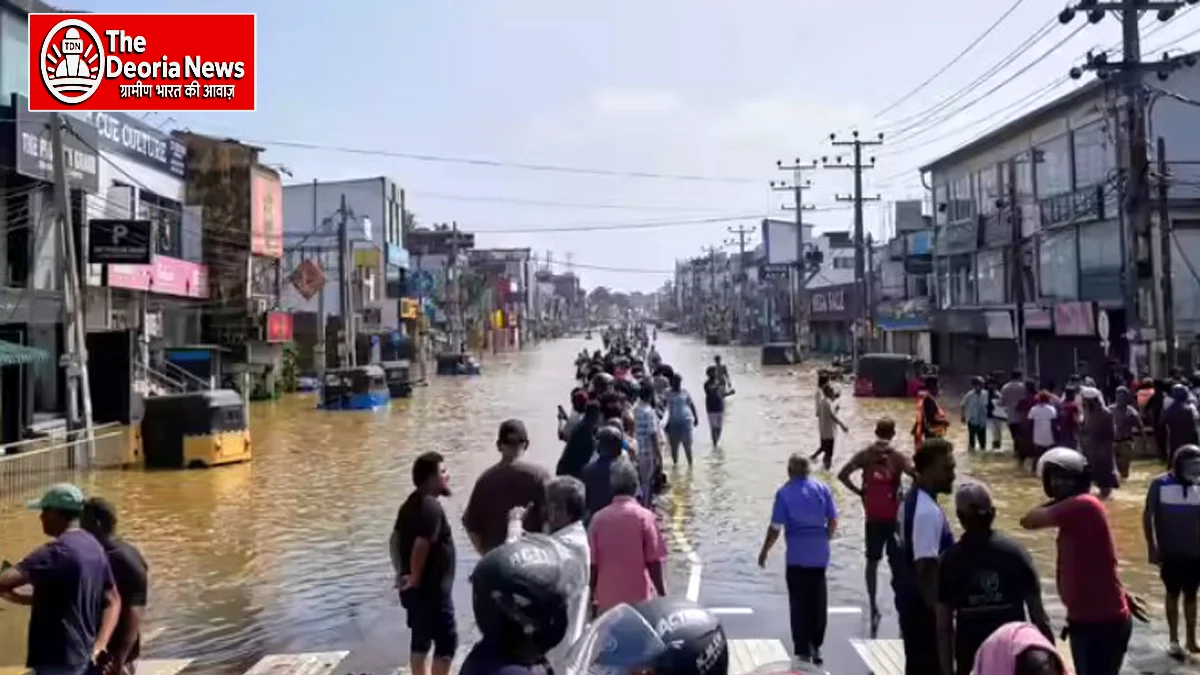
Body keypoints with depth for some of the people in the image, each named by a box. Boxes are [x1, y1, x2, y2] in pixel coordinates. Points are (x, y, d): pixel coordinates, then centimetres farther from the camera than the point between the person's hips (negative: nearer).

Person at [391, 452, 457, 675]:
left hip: (418, 588, 10)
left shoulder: (411, 504, 10)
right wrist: (415, 578, -16)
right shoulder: (432, 507, -20)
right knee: (447, 641, -2)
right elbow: (421, 546, -28)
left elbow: (395, 539, 14)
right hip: (432, 588, -10)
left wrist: (401, 572, 9)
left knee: (421, 641, 16)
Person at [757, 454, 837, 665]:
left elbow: (776, 527, -8)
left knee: (799, 603, 7)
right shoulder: (822, 488, 0)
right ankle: (815, 645, 23)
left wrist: (764, 551, 4)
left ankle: (803, 650, 10)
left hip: (797, 555, -3)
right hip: (819, 554, 3)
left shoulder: (784, 492, -8)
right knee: (818, 602, 15)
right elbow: (833, 521, 2)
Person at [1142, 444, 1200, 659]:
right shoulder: (1160, 484, -12)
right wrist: (1152, 547, -7)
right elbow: (1148, 516, -6)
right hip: (1170, 553, -2)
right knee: (1173, 595, 11)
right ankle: (1174, 641, 22)